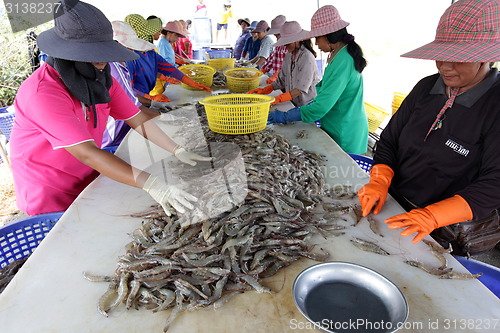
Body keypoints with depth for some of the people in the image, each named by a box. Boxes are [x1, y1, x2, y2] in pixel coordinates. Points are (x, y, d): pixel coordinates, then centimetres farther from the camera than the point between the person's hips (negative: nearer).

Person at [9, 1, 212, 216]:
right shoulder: (43, 92, -29)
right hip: (51, 201, -5)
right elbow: (86, 152, -37)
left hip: (90, 181, 6)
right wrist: (151, 184, -46)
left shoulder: (101, 79, -6)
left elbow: (139, 120, -7)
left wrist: (178, 151, -20)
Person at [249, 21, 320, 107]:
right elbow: (282, 80, 15)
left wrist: (278, 99, -26)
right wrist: (265, 90, 2)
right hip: (292, 103, 7)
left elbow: (302, 88, -20)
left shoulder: (307, 57, -13)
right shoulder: (289, 55, 11)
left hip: (307, 105, -6)